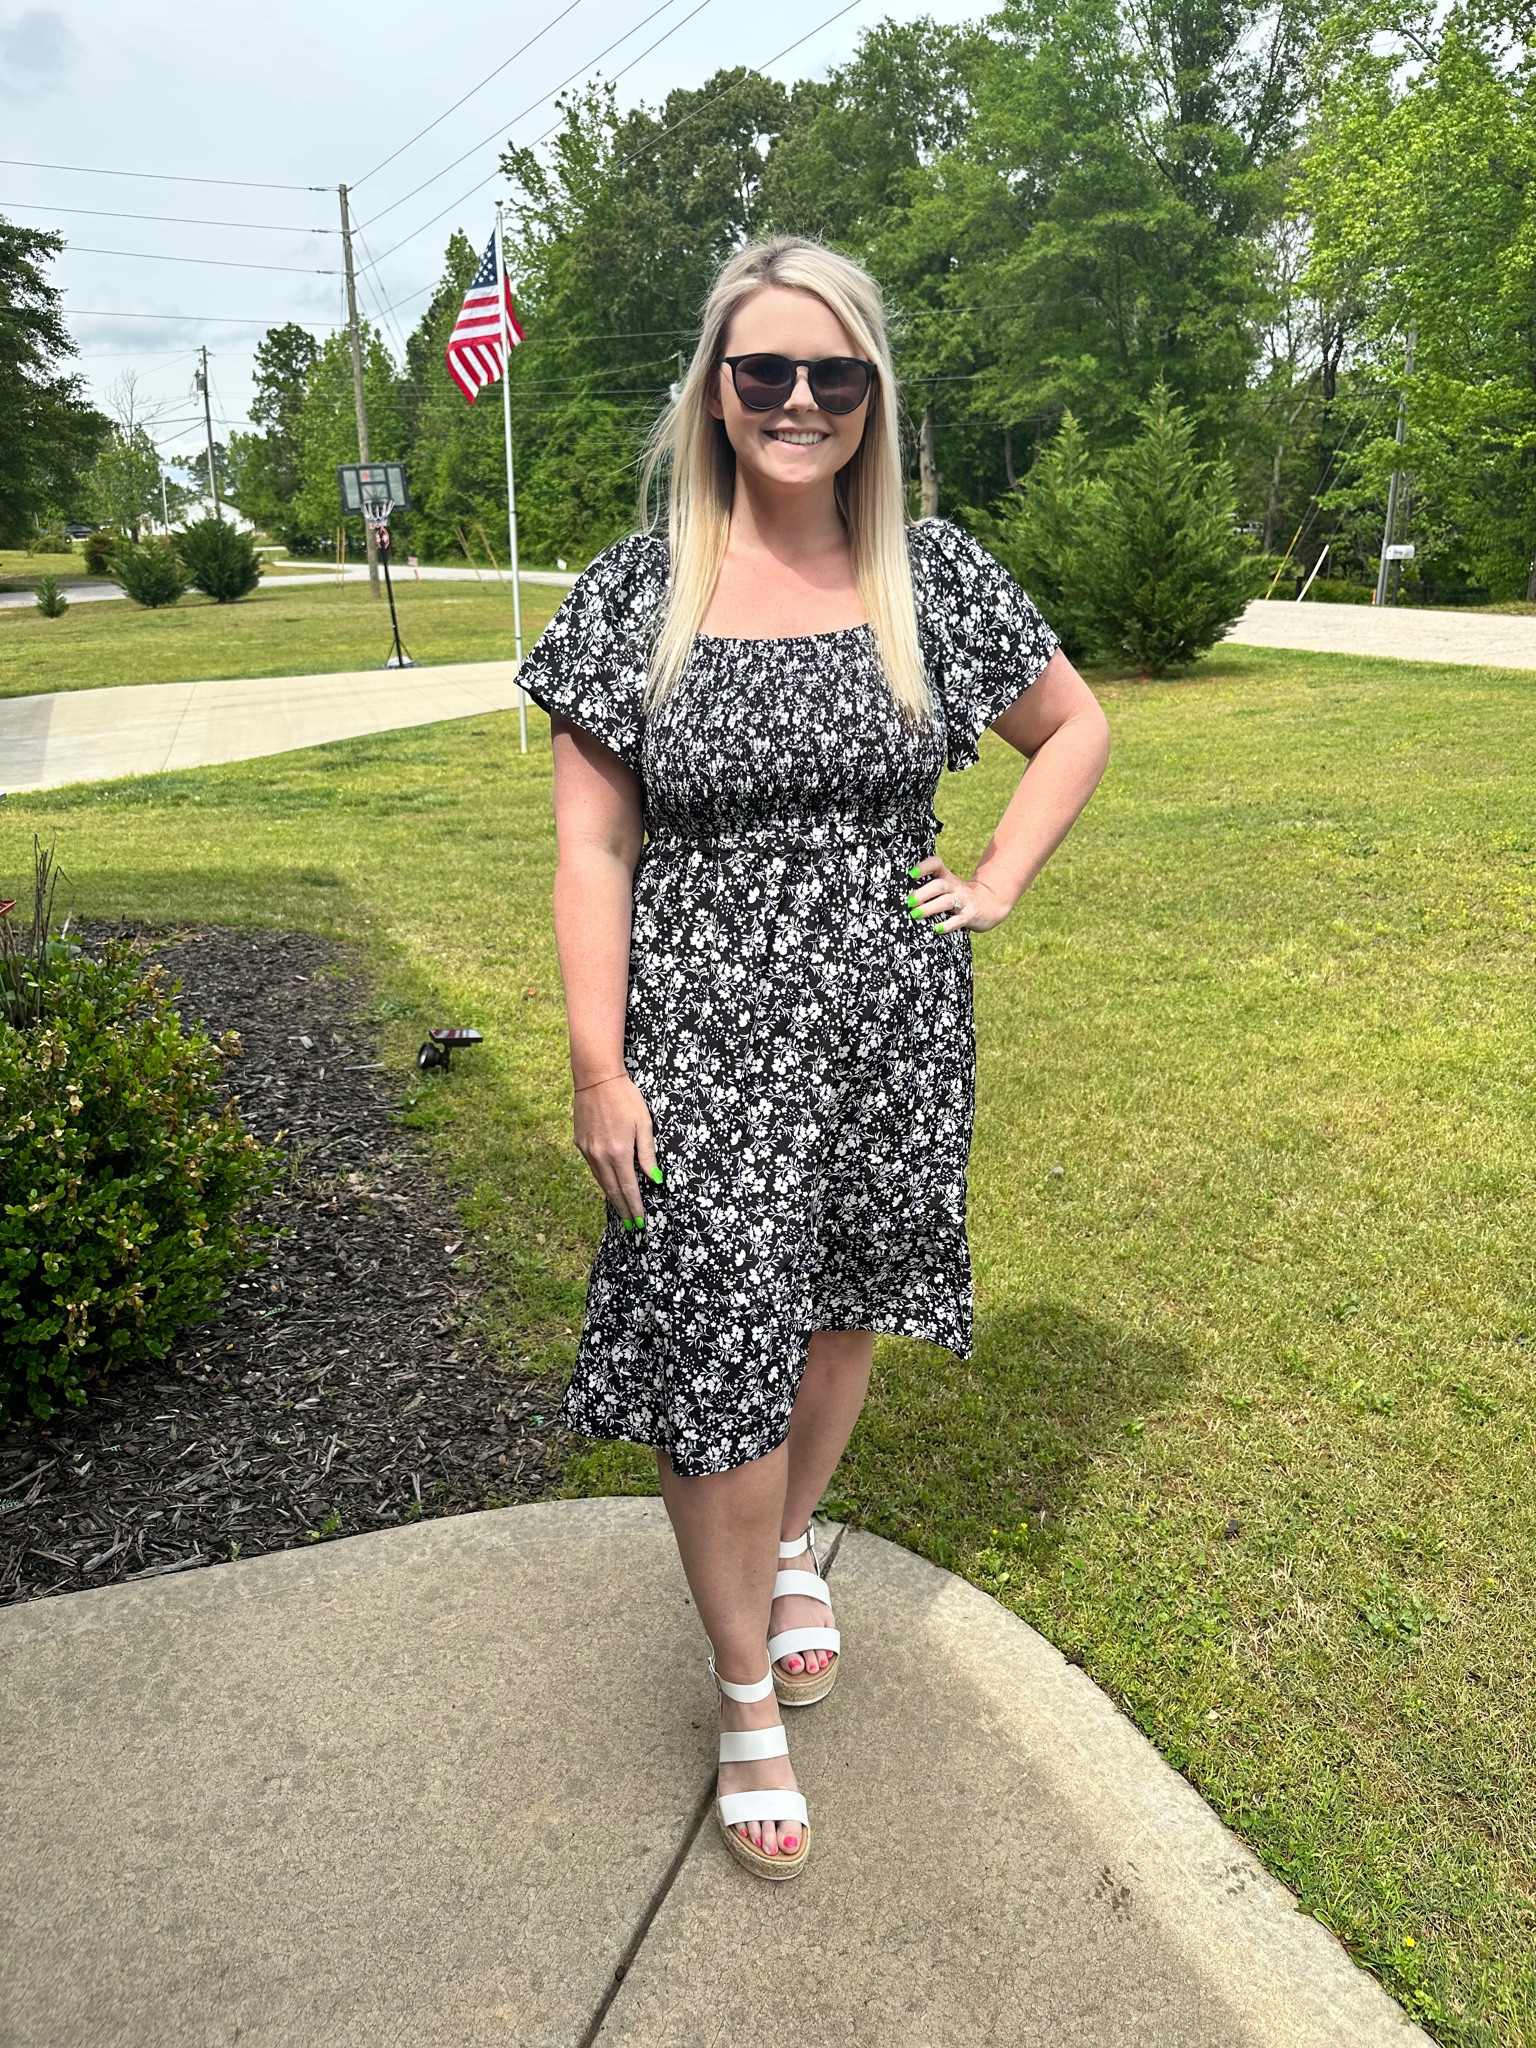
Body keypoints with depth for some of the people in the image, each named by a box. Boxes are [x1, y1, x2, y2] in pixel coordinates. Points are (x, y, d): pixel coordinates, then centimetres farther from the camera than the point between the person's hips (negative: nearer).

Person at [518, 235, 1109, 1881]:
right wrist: (598, 1068, -10)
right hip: (706, 1044, -2)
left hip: (890, 1031, 3)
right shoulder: (637, 592, -4)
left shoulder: (933, 574, 2)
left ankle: (791, 1550, 48)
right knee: (716, 1351, 1)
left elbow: (1076, 724, 15)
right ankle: (746, 1696, 25)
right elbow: (591, 845, -5)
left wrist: (1001, 881, 2)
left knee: (840, 1313, 17)